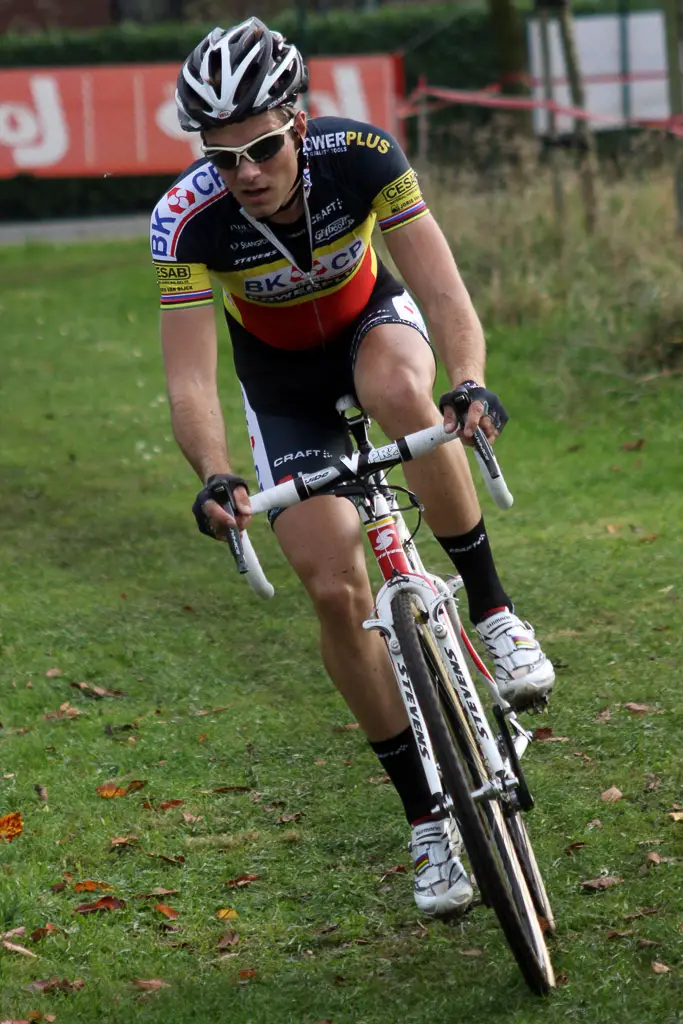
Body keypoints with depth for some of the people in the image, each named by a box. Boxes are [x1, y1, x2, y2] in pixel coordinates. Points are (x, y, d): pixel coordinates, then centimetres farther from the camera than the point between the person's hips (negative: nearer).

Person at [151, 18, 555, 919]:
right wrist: (214, 477, -52)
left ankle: (492, 612, -21)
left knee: (400, 391, -39)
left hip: (373, 321, 0)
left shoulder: (362, 156, -30)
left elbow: (442, 288, -34)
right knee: (336, 592, -11)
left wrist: (470, 384, -53)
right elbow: (190, 381, -33)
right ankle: (427, 816, 3)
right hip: (283, 380, 1)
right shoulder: (187, 220, -31)